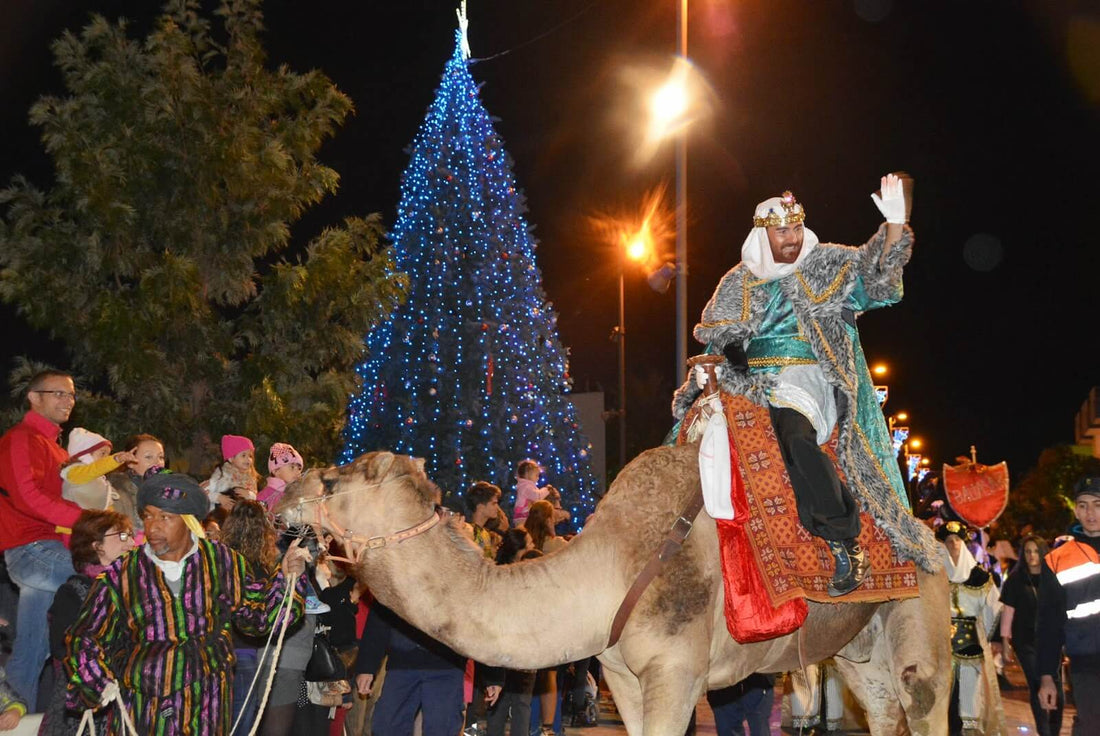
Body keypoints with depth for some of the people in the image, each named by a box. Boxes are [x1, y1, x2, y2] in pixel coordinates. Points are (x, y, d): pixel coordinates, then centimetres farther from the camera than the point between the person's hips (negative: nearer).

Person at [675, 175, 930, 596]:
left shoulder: (825, 265, 6)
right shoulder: (738, 283, 14)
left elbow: (875, 270, -4)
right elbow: (716, 338, 17)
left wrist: (895, 224, -20)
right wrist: (704, 377, -2)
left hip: (805, 377, -5)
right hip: (751, 382, 5)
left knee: (794, 434, -35)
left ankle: (847, 542, -28)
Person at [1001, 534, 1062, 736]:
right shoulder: (1016, 579, 1)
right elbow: (1008, 610, 2)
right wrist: (1005, 641, -2)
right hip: (1026, 641, -1)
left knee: (1056, 686, 1)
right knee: (1037, 687, -4)